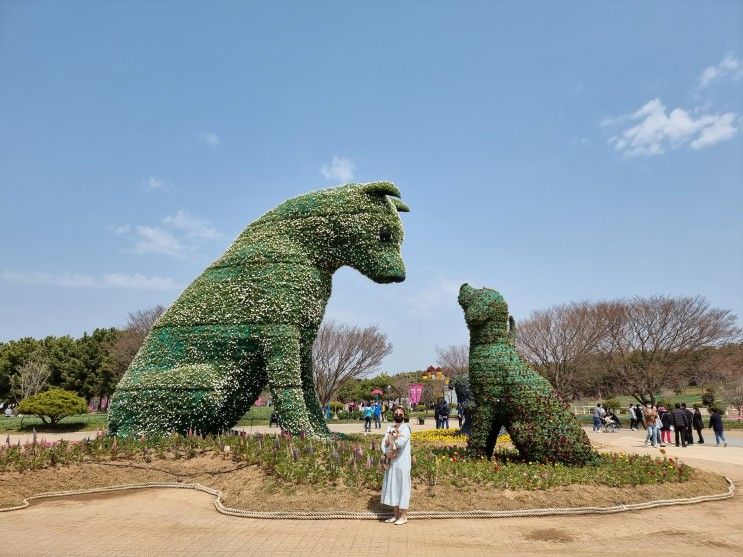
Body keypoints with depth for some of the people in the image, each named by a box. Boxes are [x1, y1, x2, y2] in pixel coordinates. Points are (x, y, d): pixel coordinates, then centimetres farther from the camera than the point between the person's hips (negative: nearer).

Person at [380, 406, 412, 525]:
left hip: (402, 462, -6)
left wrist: (390, 440, -9)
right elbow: (383, 443, 2)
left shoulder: (406, 428, -10)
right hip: (391, 462, 6)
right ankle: (396, 514, 22)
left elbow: (401, 442, -26)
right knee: (393, 487, 11)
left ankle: (403, 516, 11)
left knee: (403, 487, 1)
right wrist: (386, 453, -16)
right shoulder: (390, 428, 10)